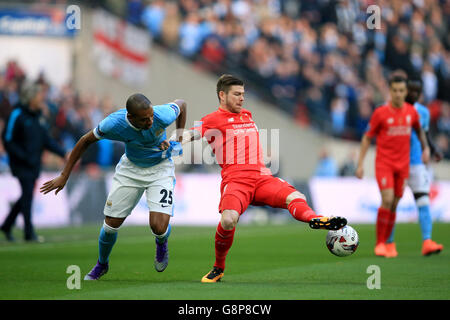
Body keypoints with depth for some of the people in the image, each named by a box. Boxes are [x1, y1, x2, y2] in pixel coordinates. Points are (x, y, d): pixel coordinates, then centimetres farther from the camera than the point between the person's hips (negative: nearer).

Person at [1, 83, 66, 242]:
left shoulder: (38, 115, 10)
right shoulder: (18, 114, -13)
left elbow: (46, 139, 15)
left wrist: (64, 153, 5)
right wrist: (25, 157, -18)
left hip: (34, 163, 7)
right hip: (21, 163, -7)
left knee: (27, 196, 11)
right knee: (28, 194, -12)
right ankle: (29, 233, -8)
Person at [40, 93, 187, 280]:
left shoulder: (162, 116, -33)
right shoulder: (114, 123, -30)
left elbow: (181, 104, -9)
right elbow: (86, 141, -12)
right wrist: (64, 176, -10)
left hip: (160, 168, -1)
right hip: (130, 168, 1)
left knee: (159, 227, -19)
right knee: (111, 224, 1)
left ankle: (161, 243, 21)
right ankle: (102, 264, 33)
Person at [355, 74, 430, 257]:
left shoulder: (411, 112, 4)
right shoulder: (380, 113, -7)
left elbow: (419, 130, 24)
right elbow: (367, 138, 0)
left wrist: (425, 148, 9)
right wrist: (360, 164, -5)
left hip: (403, 165, 4)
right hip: (384, 163, -4)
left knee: (394, 205, 5)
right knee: (387, 200, -17)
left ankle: (386, 243, 15)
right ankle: (379, 243, -8)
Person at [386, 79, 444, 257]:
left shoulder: (423, 112, 10)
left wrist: (434, 150, 3)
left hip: (418, 162, 3)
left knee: (424, 202, -12)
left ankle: (427, 242, -21)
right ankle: (389, 244, 16)